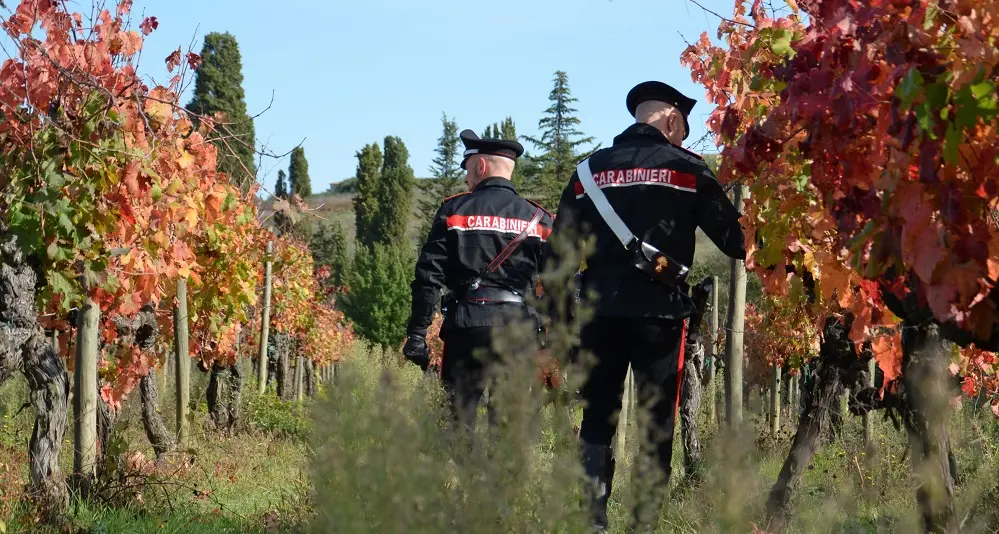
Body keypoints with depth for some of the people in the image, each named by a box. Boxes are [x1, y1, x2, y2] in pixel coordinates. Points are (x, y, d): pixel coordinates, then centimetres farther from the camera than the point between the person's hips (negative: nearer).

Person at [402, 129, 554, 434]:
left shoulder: (455, 210, 2)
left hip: (467, 324, -2)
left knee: (461, 415, 4)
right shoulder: (539, 218, 9)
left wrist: (416, 333, 0)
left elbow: (429, 276, -3)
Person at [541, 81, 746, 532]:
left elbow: (557, 252, 8)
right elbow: (732, 236, 1)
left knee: (596, 419, 8)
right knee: (658, 424, 4)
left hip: (598, 311, 3)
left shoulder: (589, 170, 11)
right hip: (659, 311, -3)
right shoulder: (685, 168, 1)